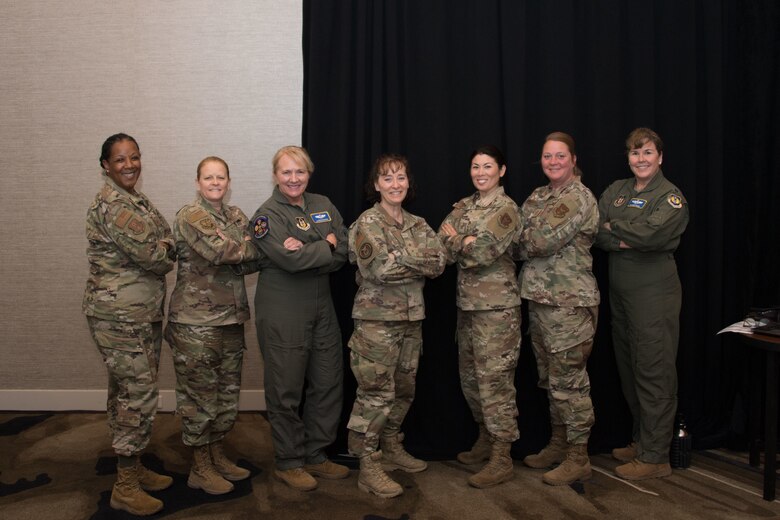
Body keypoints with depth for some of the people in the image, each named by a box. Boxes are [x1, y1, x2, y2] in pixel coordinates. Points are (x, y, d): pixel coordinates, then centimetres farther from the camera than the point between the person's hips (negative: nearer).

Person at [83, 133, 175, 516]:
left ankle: (133, 468, 29)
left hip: (144, 313, 9)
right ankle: (125, 488, 8)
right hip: (119, 317, -9)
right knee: (138, 394, -5)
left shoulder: (138, 200, 14)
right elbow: (155, 257, -21)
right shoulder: (110, 206, -17)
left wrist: (161, 249, -6)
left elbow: (166, 240, 13)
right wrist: (167, 249, -2)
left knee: (128, 392, 17)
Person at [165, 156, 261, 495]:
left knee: (227, 392, 14)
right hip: (196, 320, -7)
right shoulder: (190, 216, -8)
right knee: (200, 394, 2)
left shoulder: (237, 217, 13)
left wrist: (232, 249, -15)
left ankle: (218, 457, 30)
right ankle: (200, 469, 16)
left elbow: (251, 263, 3)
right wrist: (251, 246, -9)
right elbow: (219, 251, -23)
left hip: (231, 317, 7)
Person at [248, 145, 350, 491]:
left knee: (329, 383, 11)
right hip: (283, 312, -6)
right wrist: (326, 247, -9)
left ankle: (316, 455, 27)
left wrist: (306, 252, -15)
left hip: (322, 307, 6)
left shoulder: (323, 206, 11)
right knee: (286, 389, 2)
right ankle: (288, 462, 19)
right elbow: (290, 260, -21)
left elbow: (343, 252, 0)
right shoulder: (267, 215, -6)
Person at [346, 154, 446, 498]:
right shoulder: (367, 223, -8)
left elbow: (440, 263, -3)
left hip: (412, 317, 7)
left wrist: (400, 256, -15)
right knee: (376, 393, -4)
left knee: (403, 389, 16)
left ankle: (392, 448, 33)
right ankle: (368, 467, 5)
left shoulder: (418, 224, 11)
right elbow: (377, 268, -22)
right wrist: (418, 262, -10)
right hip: (377, 318, -7)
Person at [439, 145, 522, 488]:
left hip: (497, 305, -8)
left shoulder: (507, 208, -9)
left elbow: (481, 253, -19)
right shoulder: (463, 207, 12)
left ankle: (502, 459, 5)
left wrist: (456, 240, -4)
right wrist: (467, 243, -14)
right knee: (470, 376, 15)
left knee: (495, 378, -5)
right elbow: (443, 248, 2)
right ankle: (486, 439, 33)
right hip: (467, 302, 8)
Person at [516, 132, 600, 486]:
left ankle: (578, 458, 9)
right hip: (538, 298, 8)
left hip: (569, 301, -8)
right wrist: (531, 242, -9)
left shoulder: (580, 199, -10)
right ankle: (558, 444, 30)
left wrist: (522, 237, -2)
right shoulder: (537, 197, 15)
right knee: (549, 378, 16)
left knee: (568, 380, -3)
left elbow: (543, 241, -18)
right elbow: (520, 243, 11)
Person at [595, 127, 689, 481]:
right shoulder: (616, 190, 12)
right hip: (620, 289, 7)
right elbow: (597, 232, -1)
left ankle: (655, 457, 6)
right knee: (629, 368, 14)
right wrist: (629, 239, -16)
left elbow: (651, 233, -23)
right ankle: (640, 441, 29)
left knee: (653, 372, -3)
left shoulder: (671, 197, -6)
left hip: (654, 292, -7)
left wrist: (613, 228, -9)